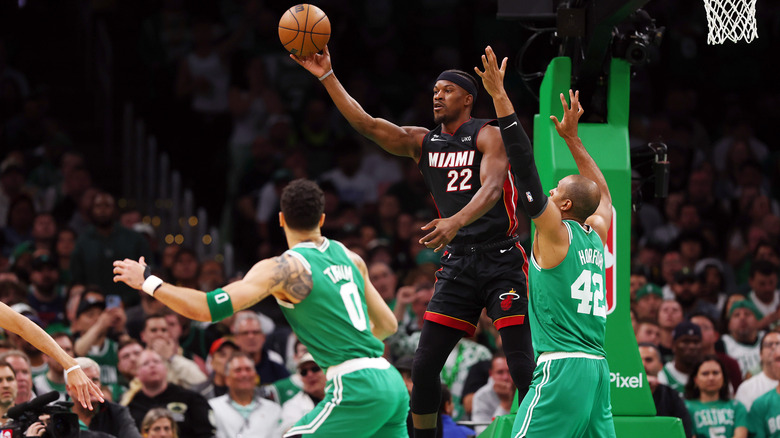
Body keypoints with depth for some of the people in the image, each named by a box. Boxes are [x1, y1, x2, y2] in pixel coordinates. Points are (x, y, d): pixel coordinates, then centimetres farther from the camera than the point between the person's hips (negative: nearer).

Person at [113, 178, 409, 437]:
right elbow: (388, 325, 24)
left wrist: (149, 283, -2)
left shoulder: (284, 268, -6)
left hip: (357, 388, -7)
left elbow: (208, 308, -13)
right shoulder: (350, 258, 15)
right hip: (393, 384, 7)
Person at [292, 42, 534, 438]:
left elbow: (492, 188, -22)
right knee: (424, 364, 0)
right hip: (458, 262, 6)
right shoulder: (422, 142, 11)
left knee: (520, 364, -11)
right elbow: (366, 124, 2)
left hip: (501, 259, -6)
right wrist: (326, 77, -7)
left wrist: (456, 221, -41)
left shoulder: (488, 135, -6)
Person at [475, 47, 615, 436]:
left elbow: (524, 166, -8)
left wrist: (500, 97, -9)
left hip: (561, 367, -8)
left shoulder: (556, 232, -3)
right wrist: (572, 138, 41)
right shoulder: (595, 237, 15)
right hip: (597, 367, 8)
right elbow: (603, 192, 37)